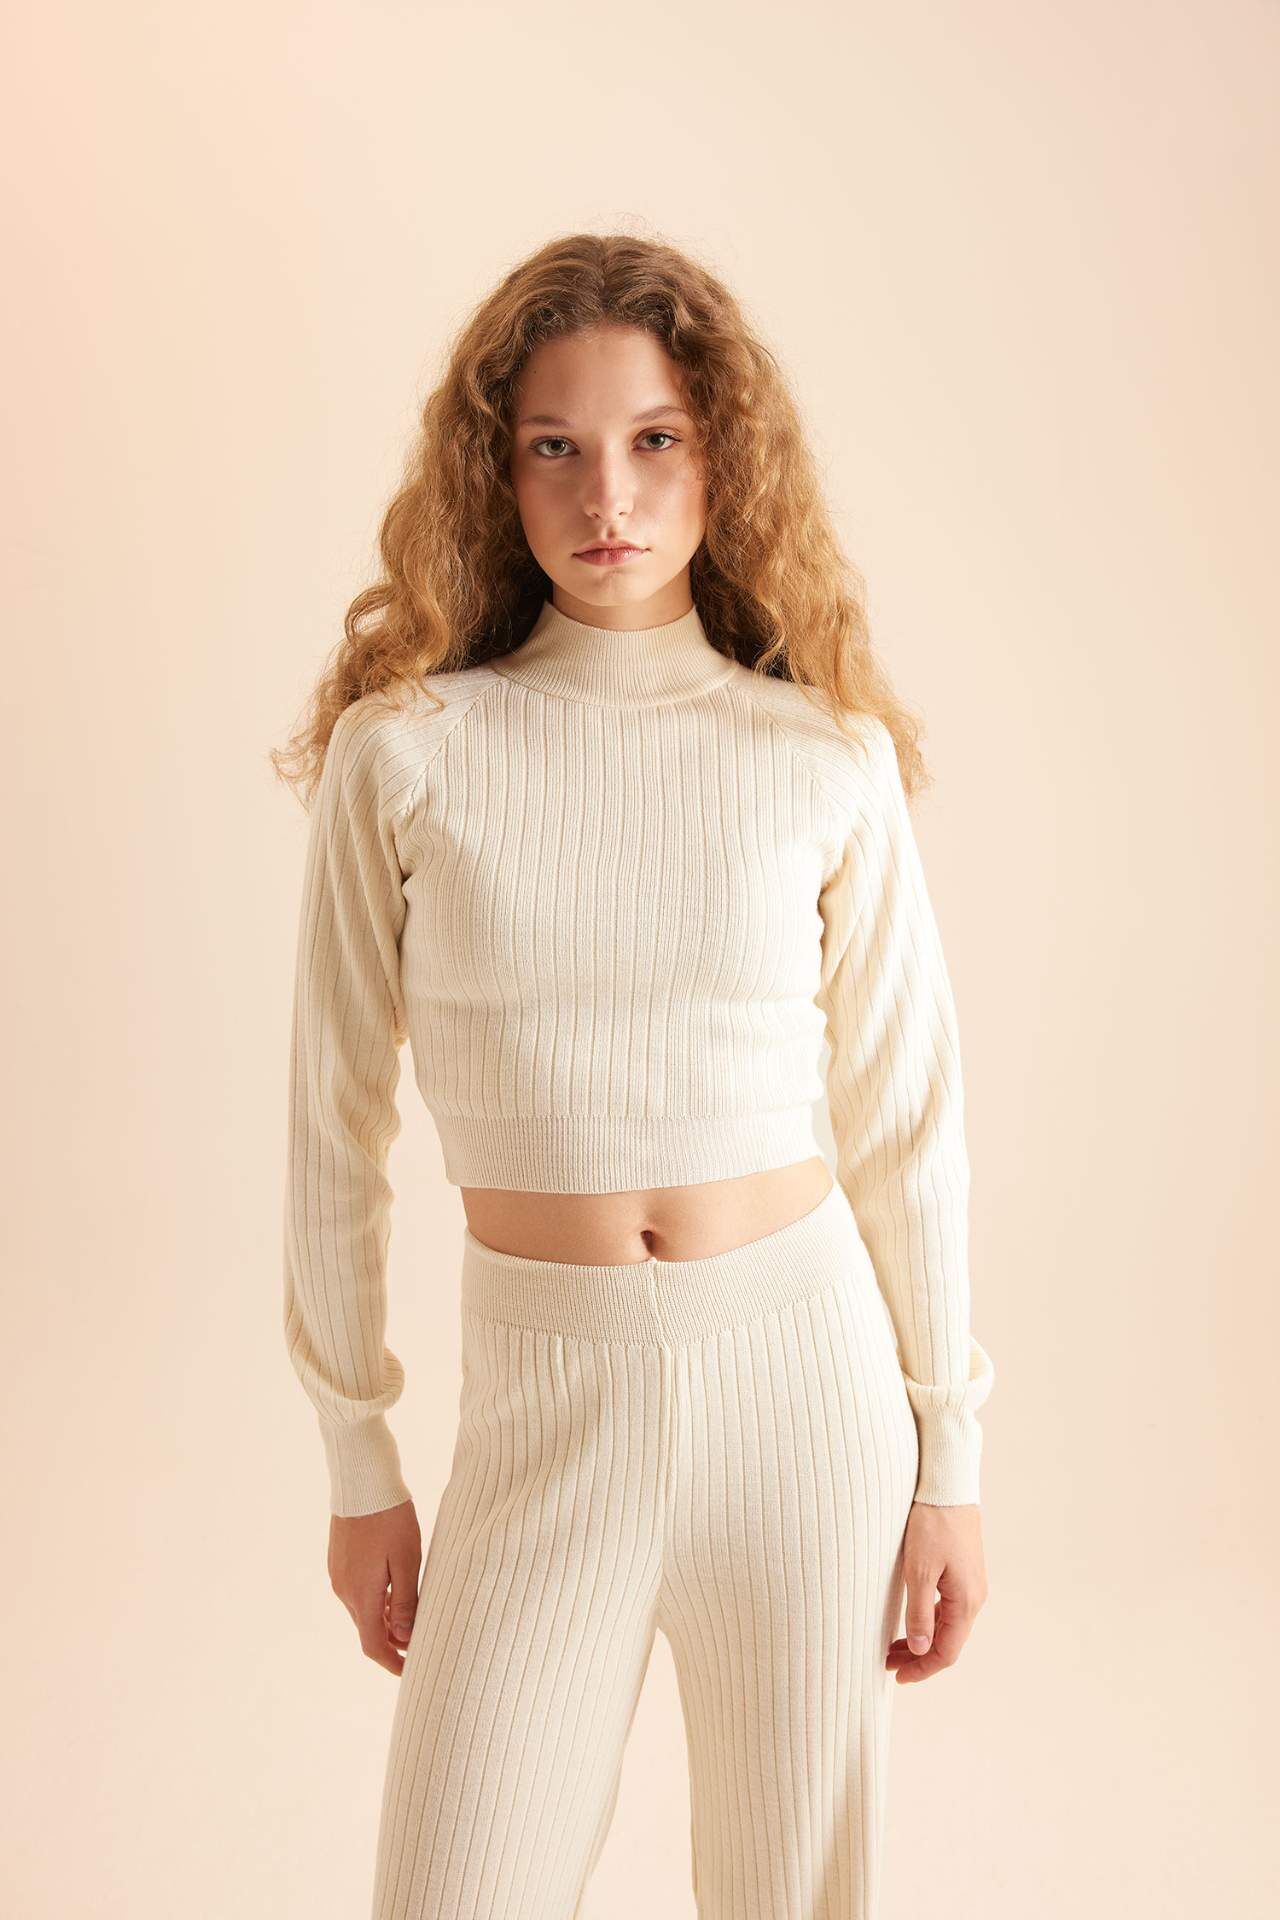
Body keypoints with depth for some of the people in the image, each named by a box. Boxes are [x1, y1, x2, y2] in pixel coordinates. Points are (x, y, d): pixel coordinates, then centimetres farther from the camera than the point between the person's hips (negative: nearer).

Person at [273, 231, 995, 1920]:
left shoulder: (827, 758, -2)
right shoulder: (405, 751, -4)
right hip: (545, 1398, 0)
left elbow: (909, 1118, 3)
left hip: (802, 1365, 1)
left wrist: (950, 1461, 4)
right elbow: (337, 1120, 1)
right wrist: (358, 1464, 5)